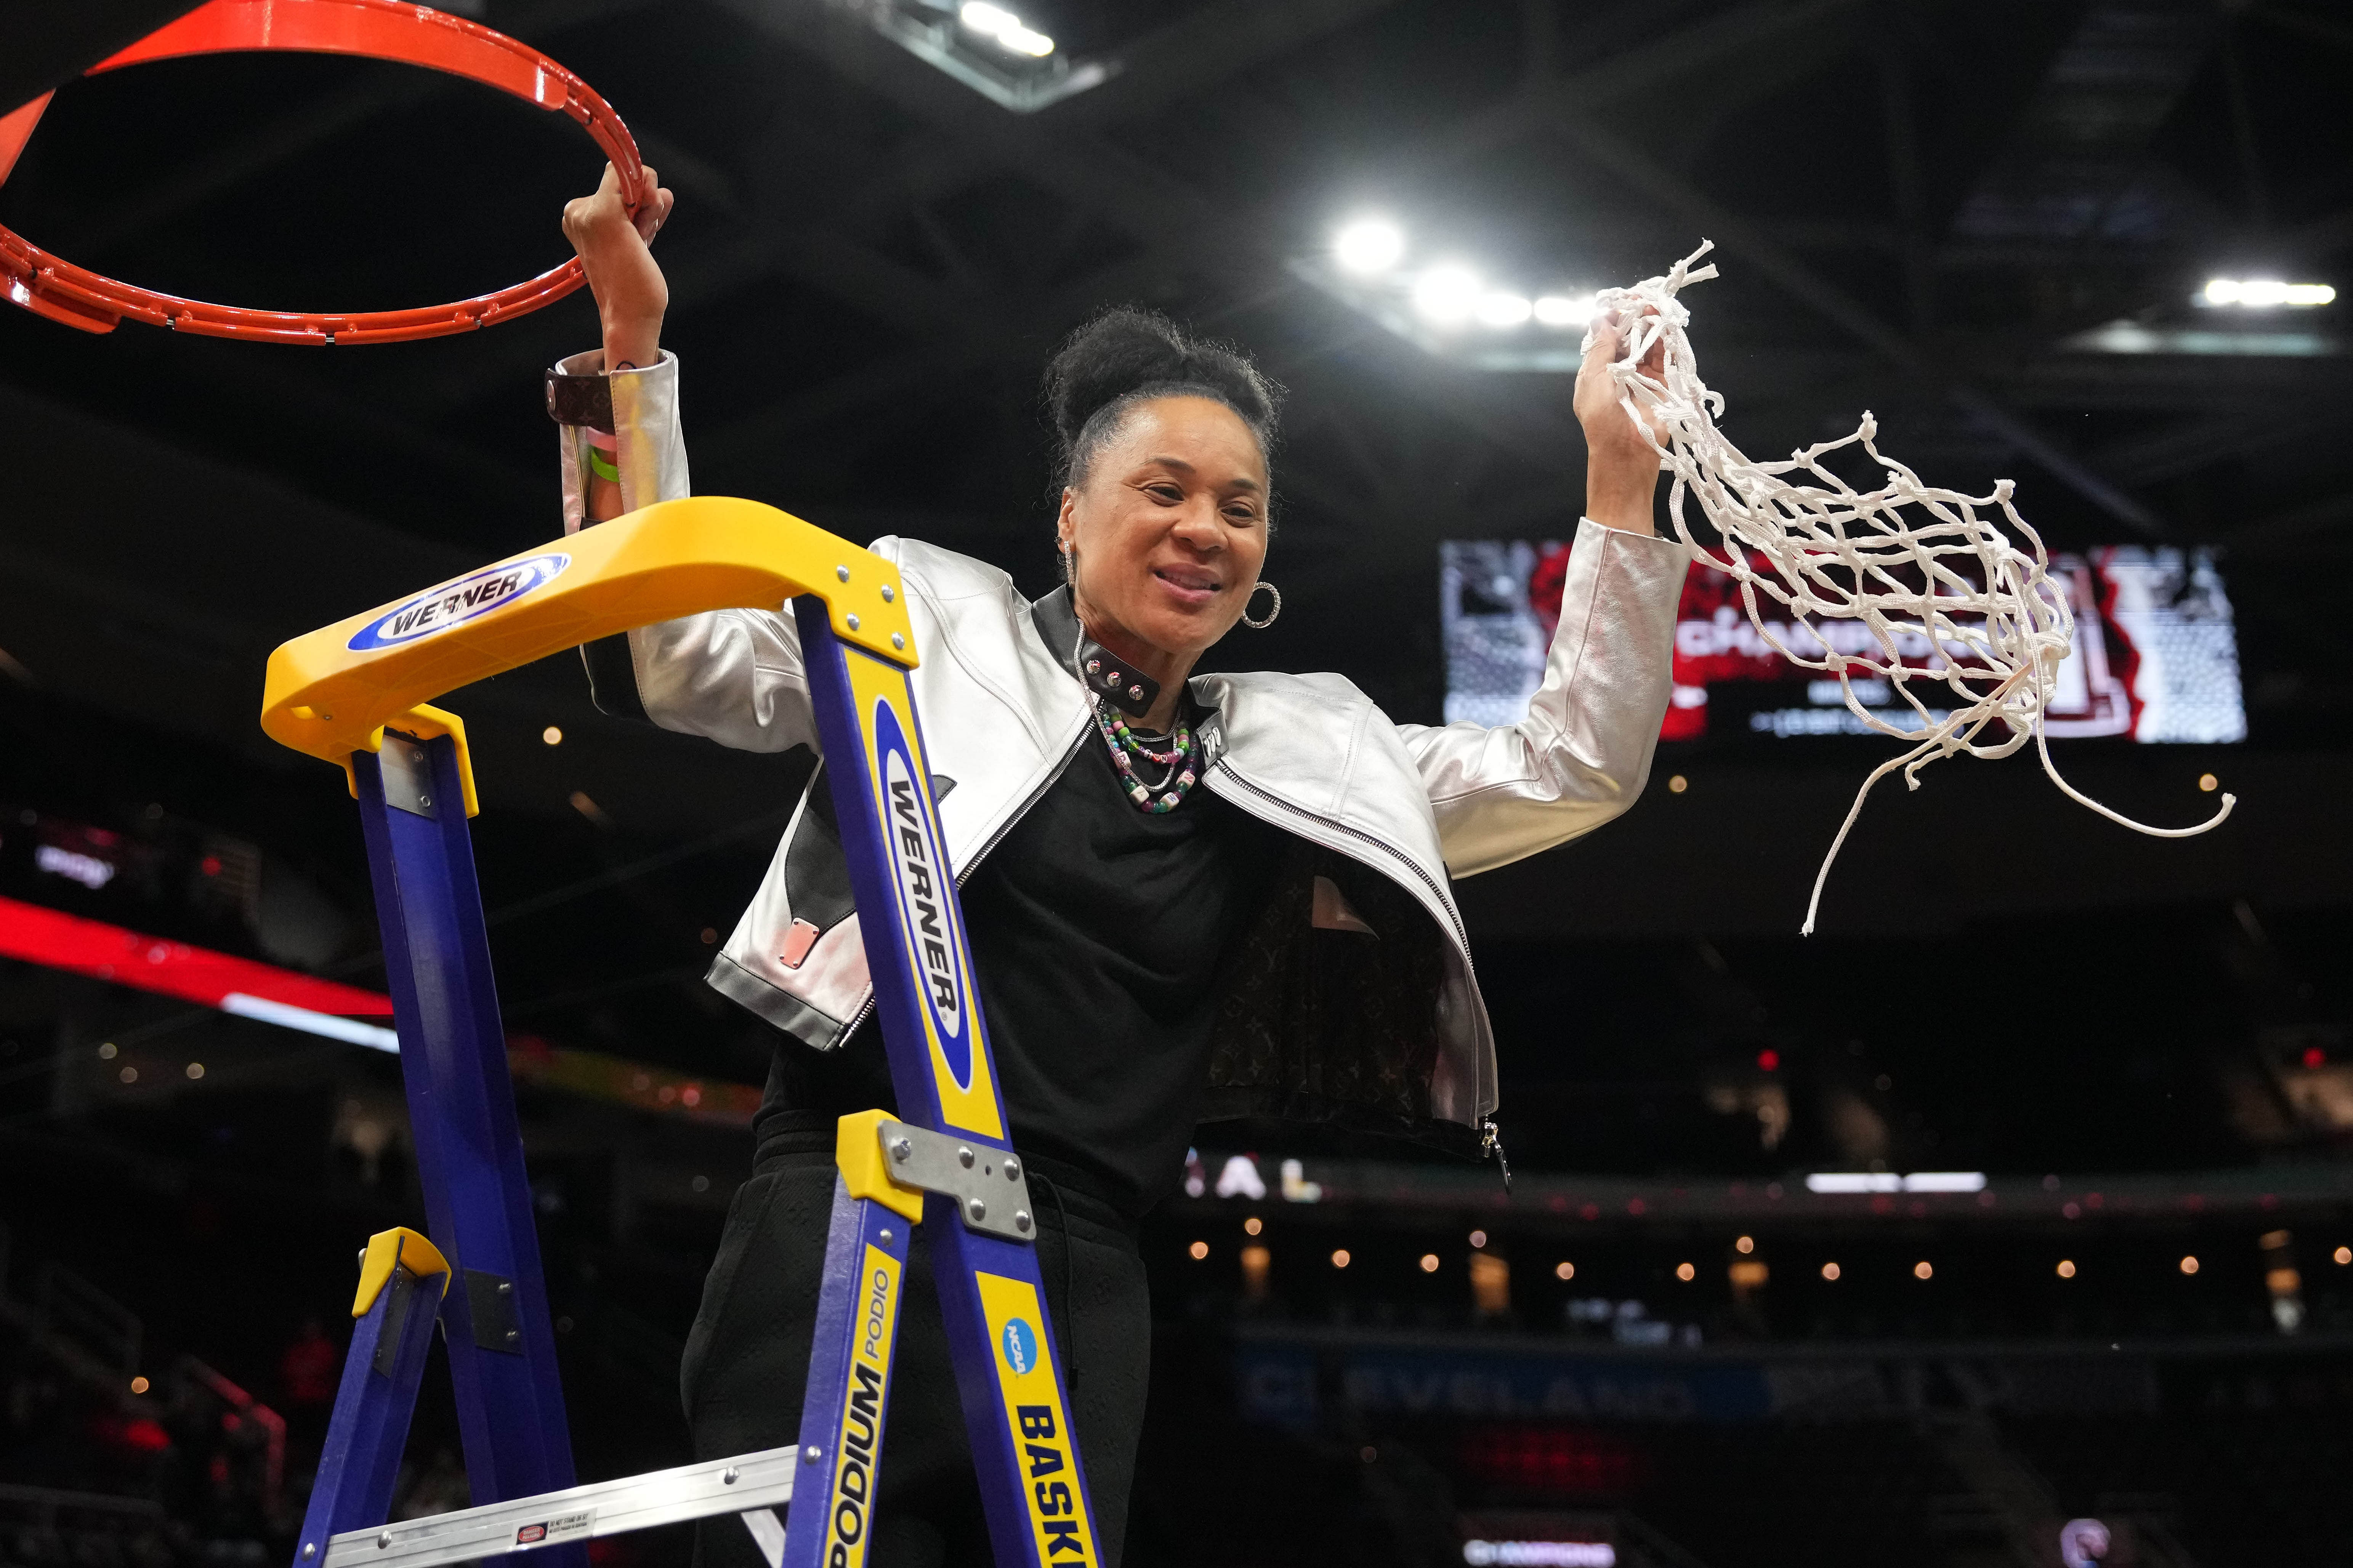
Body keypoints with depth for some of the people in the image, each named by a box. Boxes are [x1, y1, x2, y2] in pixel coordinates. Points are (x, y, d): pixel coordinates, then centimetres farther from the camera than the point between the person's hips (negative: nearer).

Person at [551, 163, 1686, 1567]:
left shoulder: (1300, 754, 17)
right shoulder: (940, 624, 8)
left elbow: (1576, 772, 17)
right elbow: (673, 652, 0)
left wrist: (1620, 477, 11)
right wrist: (633, 344, -9)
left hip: (1079, 1289, 4)